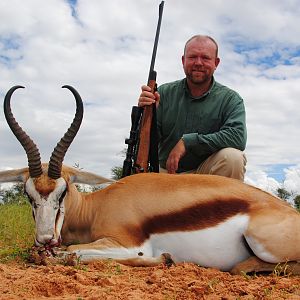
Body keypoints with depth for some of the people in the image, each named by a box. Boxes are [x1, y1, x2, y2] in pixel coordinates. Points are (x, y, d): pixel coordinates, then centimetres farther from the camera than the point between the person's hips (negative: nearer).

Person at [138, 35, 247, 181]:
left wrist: (188, 141, -24)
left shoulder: (230, 99, -4)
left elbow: (238, 137, -22)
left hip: (205, 172, 0)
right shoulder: (164, 92, 2)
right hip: (165, 171, 0)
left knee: (233, 157, -29)